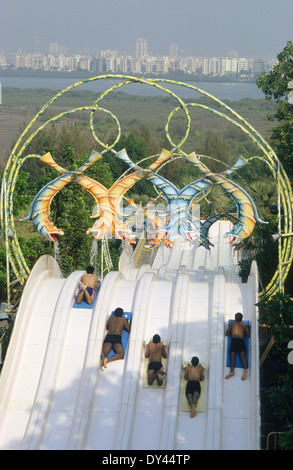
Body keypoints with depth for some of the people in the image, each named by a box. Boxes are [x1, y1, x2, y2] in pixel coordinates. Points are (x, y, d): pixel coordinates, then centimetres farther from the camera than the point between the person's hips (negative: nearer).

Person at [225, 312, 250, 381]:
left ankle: (232, 371, -28)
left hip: (234, 341, -1)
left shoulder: (232, 323, 18)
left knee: (232, 356, -8)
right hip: (241, 341, 1)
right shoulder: (244, 324, 18)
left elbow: (227, 333, 17)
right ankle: (245, 369, -31)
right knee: (243, 356, -7)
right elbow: (248, 335, 17)